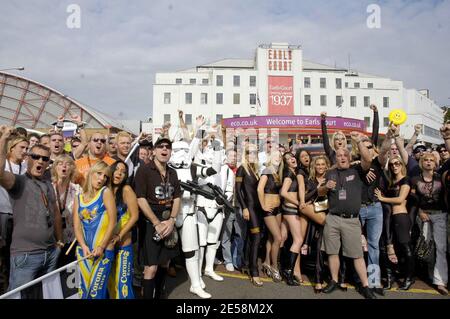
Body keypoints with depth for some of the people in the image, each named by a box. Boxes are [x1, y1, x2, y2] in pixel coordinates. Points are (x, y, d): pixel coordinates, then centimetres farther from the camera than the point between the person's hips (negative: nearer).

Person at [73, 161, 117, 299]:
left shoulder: (106, 192, -2)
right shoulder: (79, 197, 9)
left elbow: (113, 221, -9)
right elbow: (77, 225, 2)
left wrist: (101, 247, -12)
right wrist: (83, 246, -13)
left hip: (104, 250, -4)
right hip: (84, 249, 4)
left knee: (96, 291, -3)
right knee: (84, 289, 11)